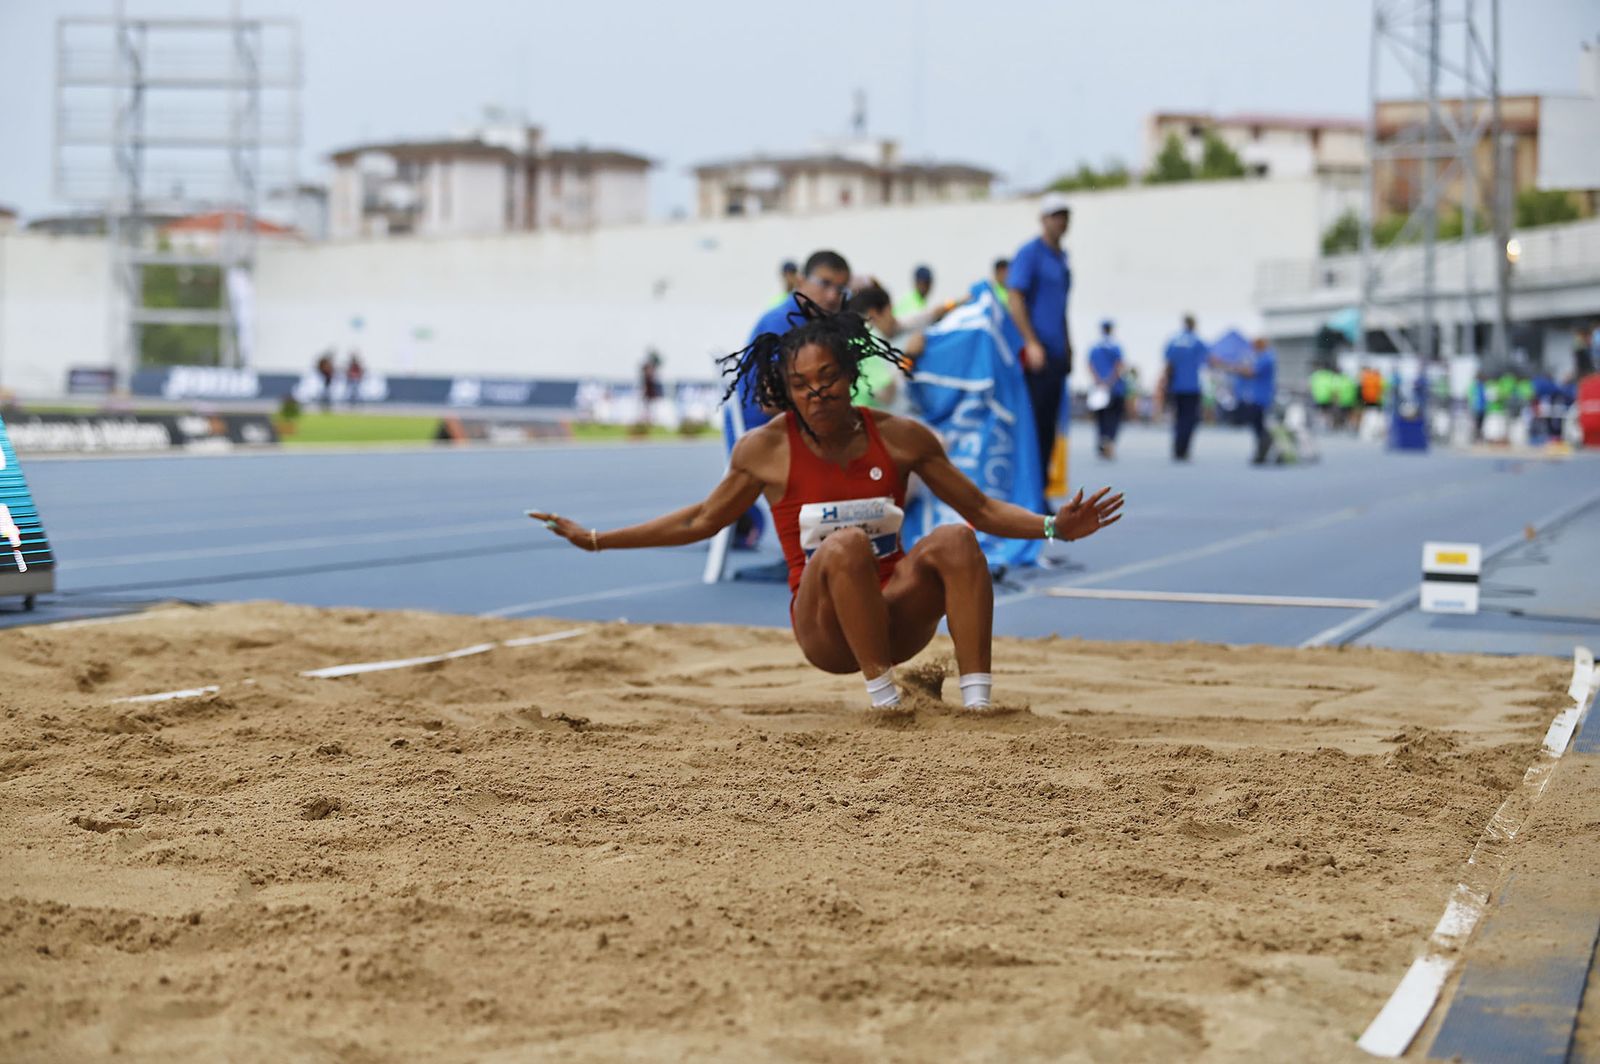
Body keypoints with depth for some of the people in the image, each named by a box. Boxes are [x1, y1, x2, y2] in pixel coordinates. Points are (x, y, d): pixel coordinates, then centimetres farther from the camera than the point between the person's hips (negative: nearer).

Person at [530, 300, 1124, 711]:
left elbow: (980, 510, 8)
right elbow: (702, 520, 11)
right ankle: (883, 701, -29)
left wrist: (1054, 527, -8)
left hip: (900, 616, 2)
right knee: (846, 544, -34)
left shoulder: (902, 439, -1)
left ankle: (978, 701, -30)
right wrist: (595, 540, 10)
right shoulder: (766, 451, -4)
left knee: (955, 539, -27)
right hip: (824, 629, -2)